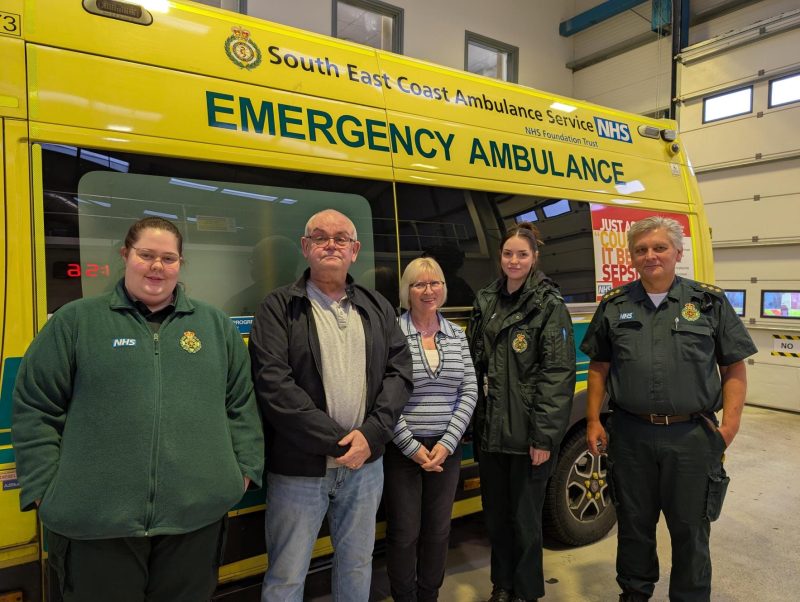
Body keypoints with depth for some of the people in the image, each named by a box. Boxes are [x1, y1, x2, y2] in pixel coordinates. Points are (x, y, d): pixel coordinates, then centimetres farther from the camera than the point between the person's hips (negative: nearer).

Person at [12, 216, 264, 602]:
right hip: (95, 519, -1)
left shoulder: (215, 324, 8)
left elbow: (241, 404, 10)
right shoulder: (75, 321, 2)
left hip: (198, 513, 2)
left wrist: (244, 469, 4)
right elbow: (35, 409, 3)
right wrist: (44, 490, -1)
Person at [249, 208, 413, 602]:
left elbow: (399, 371, 2)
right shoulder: (279, 307, -5)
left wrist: (371, 434, -12)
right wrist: (336, 441, -16)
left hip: (364, 463, 4)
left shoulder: (377, 308, 8)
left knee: (357, 564, 20)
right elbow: (273, 385, -15)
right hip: (299, 467, -3)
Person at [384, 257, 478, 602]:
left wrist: (446, 444, -7)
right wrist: (412, 447, -13)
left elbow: (469, 393, 3)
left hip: (446, 448, 4)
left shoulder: (457, 335, 5)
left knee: (439, 530, 15)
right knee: (404, 533, 7)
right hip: (401, 449, -4)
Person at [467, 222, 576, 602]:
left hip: (526, 434, -5)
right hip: (489, 430, 5)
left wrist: (544, 436, -16)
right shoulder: (486, 302, 8)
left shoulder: (549, 306, -7)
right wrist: (475, 421, 9)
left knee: (525, 517, 8)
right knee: (495, 514, 17)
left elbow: (559, 374, -13)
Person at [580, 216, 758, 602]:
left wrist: (730, 422, -8)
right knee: (634, 524, 17)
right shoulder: (614, 306, 4)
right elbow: (598, 368, 9)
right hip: (630, 435, 2)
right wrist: (593, 421, 3)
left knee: (690, 529, 13)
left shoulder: (710, 302, 0)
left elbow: (734, 368, 2)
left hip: (692, 436, -1)